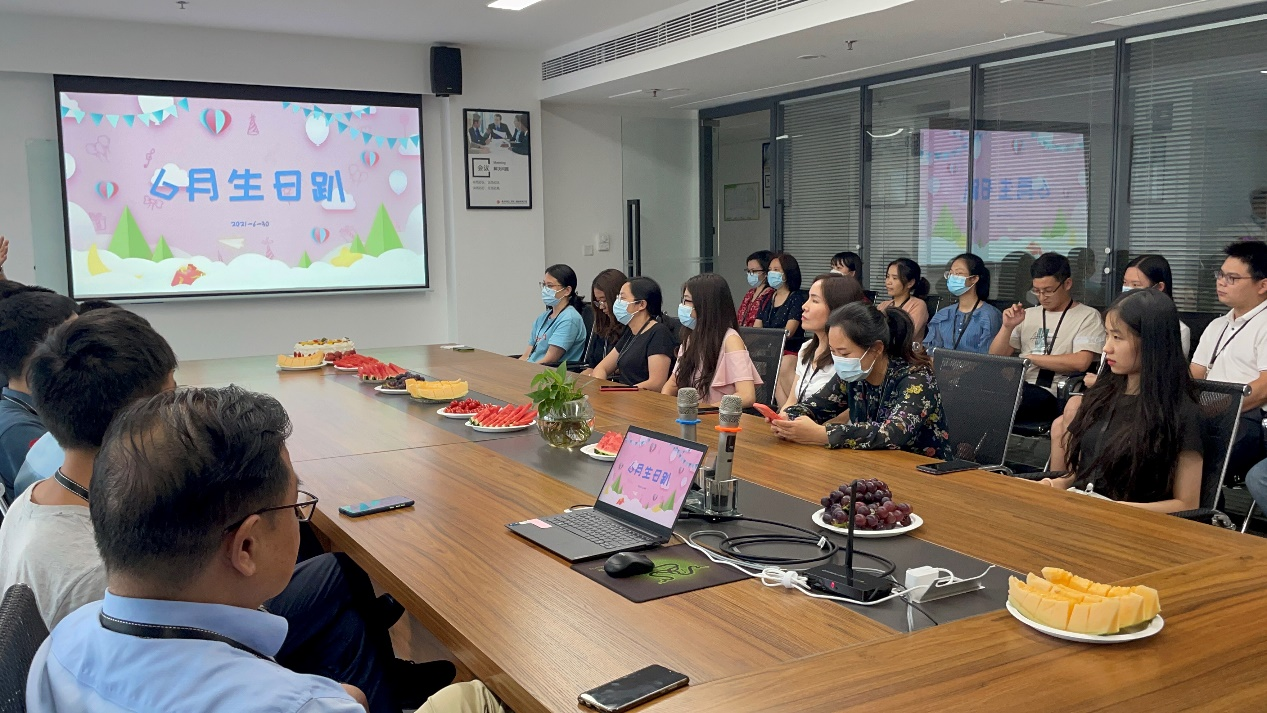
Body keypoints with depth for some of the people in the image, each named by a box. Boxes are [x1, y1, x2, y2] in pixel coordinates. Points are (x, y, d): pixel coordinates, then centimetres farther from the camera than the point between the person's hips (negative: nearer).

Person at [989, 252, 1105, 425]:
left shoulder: (1087, 316, 5)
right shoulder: (1027, 315, 22)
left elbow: (1080, 362, -11)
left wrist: (1031, 358, -6)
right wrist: (1007, 327, 0)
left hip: (1051, 395, -5)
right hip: (1017, 387, 5)